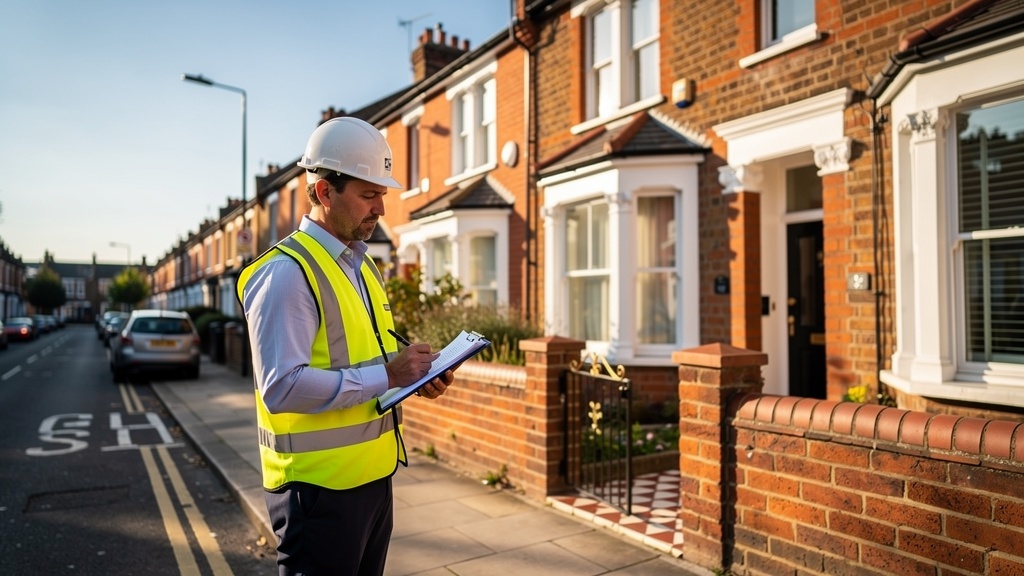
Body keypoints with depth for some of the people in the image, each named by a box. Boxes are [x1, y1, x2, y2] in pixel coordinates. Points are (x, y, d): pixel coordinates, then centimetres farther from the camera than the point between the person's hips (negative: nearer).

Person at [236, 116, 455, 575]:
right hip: (320, 485, -8)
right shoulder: (286, 272, -18)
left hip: (372, 473, 9)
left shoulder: (363, 266, 12)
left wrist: (412, 373, -1)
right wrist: (386, 376, -24)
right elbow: (282, 387, -27)